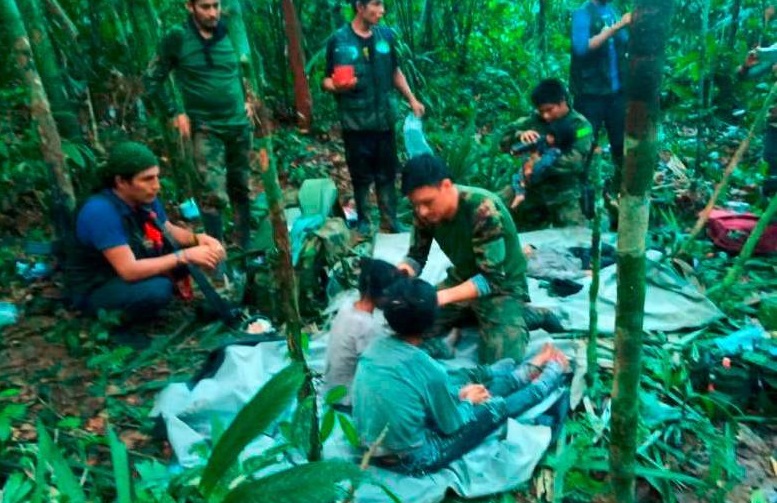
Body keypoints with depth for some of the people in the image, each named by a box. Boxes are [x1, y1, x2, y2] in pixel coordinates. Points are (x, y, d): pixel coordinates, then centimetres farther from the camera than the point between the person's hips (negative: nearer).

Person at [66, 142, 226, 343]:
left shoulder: (145, 199, -9)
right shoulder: (101, 212, -32)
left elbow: (170, 231, 6)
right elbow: (129, 271, -35)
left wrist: (198, 239, -15)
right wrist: (185, 256, -34)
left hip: (135, 269, 7)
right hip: (96, 289, -7)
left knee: (187, 246, -5)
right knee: (158, 289, -34)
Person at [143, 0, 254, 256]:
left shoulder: (228, 34, 4)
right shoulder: (177, 38, -7)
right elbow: (152, 79, -1)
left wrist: (245, 100, 12)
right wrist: (175, 113, -6)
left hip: (240, 125, 4)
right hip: (206, 129, -4)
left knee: (241, 189, 12)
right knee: (214, 195, -14)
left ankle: (244, 247, 25)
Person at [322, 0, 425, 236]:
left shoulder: (386, 35, 5)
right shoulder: (338, 40, -6)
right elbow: (326, 81, -3)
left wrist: (412, 100, 11)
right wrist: (337, 86, -25)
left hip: (384, 118, 3)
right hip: (355, 121, -3)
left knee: (387, 173, 9)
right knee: (361, 176, 6)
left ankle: (390, 221, 20)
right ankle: (363, 220, 22)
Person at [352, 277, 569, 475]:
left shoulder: (376, 346, -8)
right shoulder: (427, 369, -29)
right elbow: (452, 425, -12)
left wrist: (459, 393, 8)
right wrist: (467, 401, 7)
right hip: (411, 460, -6)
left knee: (471, 389, 18)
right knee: (497, 407, 6)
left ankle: (532, 369, 38)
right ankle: (554, 372, 31)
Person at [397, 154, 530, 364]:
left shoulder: (483, 209, -32)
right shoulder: (425, 210, -14)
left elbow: (492, 278, -31)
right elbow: (417, 256, -3)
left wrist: (444, 296, -44)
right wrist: (403, 271, -27)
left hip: (502, 286, -6)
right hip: (462, 279, 6)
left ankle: (518, 317, 5)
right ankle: (470, 316, 10)